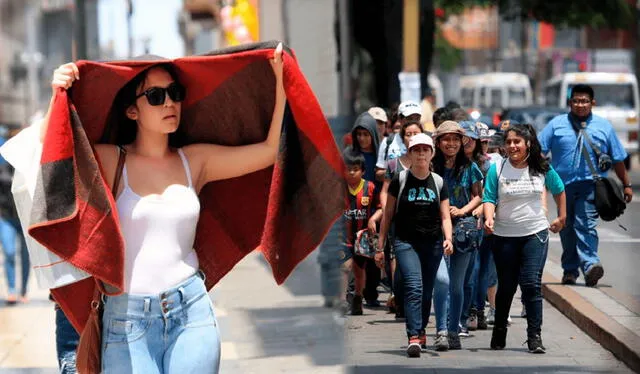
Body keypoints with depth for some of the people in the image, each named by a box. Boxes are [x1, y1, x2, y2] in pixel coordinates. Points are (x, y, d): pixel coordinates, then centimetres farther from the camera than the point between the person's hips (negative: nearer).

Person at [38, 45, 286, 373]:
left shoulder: (195, 161, 9)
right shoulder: (110, 161, 0)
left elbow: (270, 150, 5)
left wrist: (280, 80, 1)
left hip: (191, 312, 3)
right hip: (127, 320, -3)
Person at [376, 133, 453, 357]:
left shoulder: (438, 183, 8)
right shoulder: (400, 181, 2)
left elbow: (445, 217, 5)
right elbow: (388, 215, 6)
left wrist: (448, 239, -14)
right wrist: (380, 247, 4)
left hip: (432, 244, 3)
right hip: (405, 242, -3)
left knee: (426, 292, 8)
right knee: (414, 286, -19)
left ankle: (421, 332, 27)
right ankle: (414, 338, -25)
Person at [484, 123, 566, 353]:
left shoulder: (542, 168, 1)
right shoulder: (497, 170, -4)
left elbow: (559, 191, 17)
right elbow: (489, 199, -8)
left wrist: (561, 218, 20)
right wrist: (489, 219, -26)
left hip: (535, 234, 0)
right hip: (505, 237, 0)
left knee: (532, 284, -11)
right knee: (506, 286, 8)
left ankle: (534, 336, -8)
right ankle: (499, 332, 27)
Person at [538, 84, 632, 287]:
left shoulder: (603, 126, 8)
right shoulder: (556, 124, 7)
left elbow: (617, 159, 14)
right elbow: (539, 150, 2)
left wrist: (626, 185, 15)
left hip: (590, 185, -2)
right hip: (562, 185, 2)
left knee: (585, 225, -18)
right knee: (566, 229, 8)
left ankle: (590, 265, -30)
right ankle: (570, 270, 17)